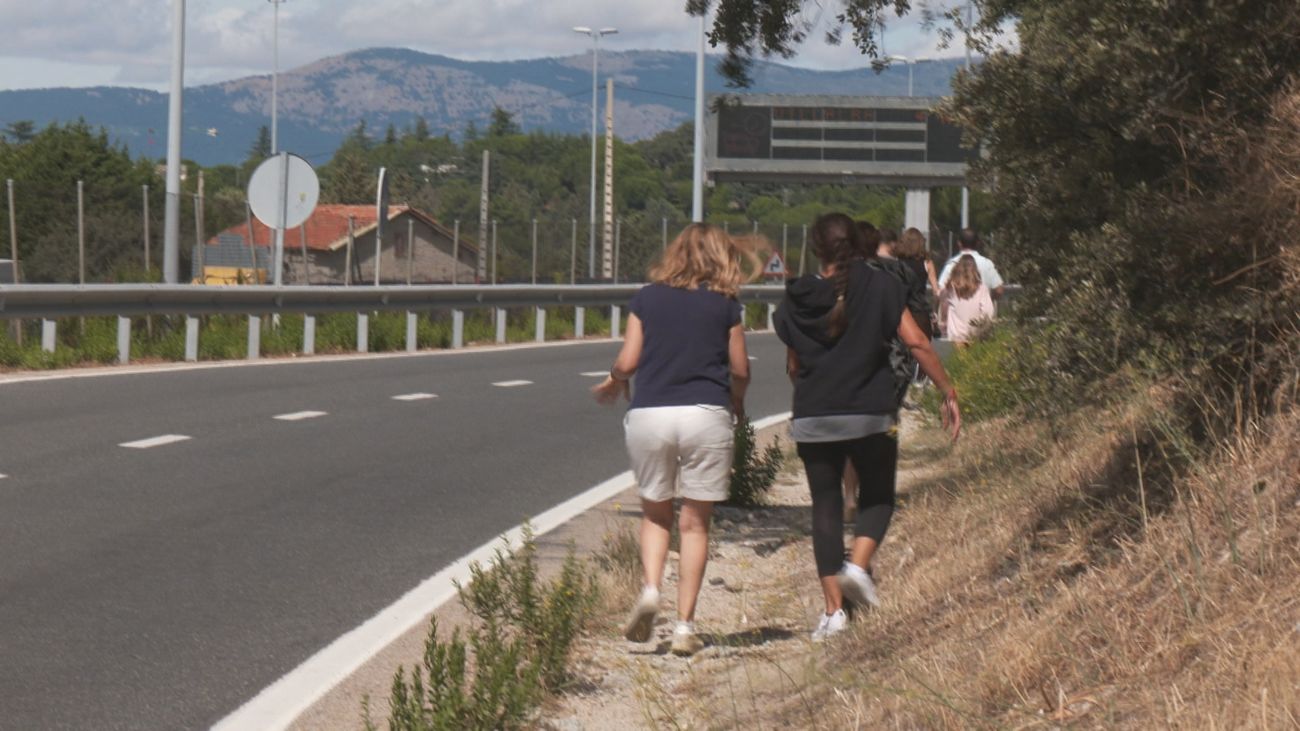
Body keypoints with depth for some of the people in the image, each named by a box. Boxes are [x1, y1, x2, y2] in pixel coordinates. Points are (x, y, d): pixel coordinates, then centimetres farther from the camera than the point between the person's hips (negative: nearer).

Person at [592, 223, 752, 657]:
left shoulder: (647, 298, 7)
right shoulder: (724, 304, 5)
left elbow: (627, 362, 3)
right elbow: (740, 370, 8)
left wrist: (613, 384, 25)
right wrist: (736, 402, 29)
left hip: (649, 414, 1)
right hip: (706, 415, -1)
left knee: (655, 513, 17)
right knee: (695, 523, 6)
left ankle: (650, 589, -6)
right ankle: (685, 625, 2)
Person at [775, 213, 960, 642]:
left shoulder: (797, 300, 3)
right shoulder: (880, 287, -3)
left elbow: (793, 366, 10)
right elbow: (917, 343, -8)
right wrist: (948, 393, -1)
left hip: (813, 418, 2)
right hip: (870, 414, -2)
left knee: (825, 507, 7)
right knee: (878, 497, 16)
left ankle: (833, 609, 2)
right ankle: (858, 564, -11)